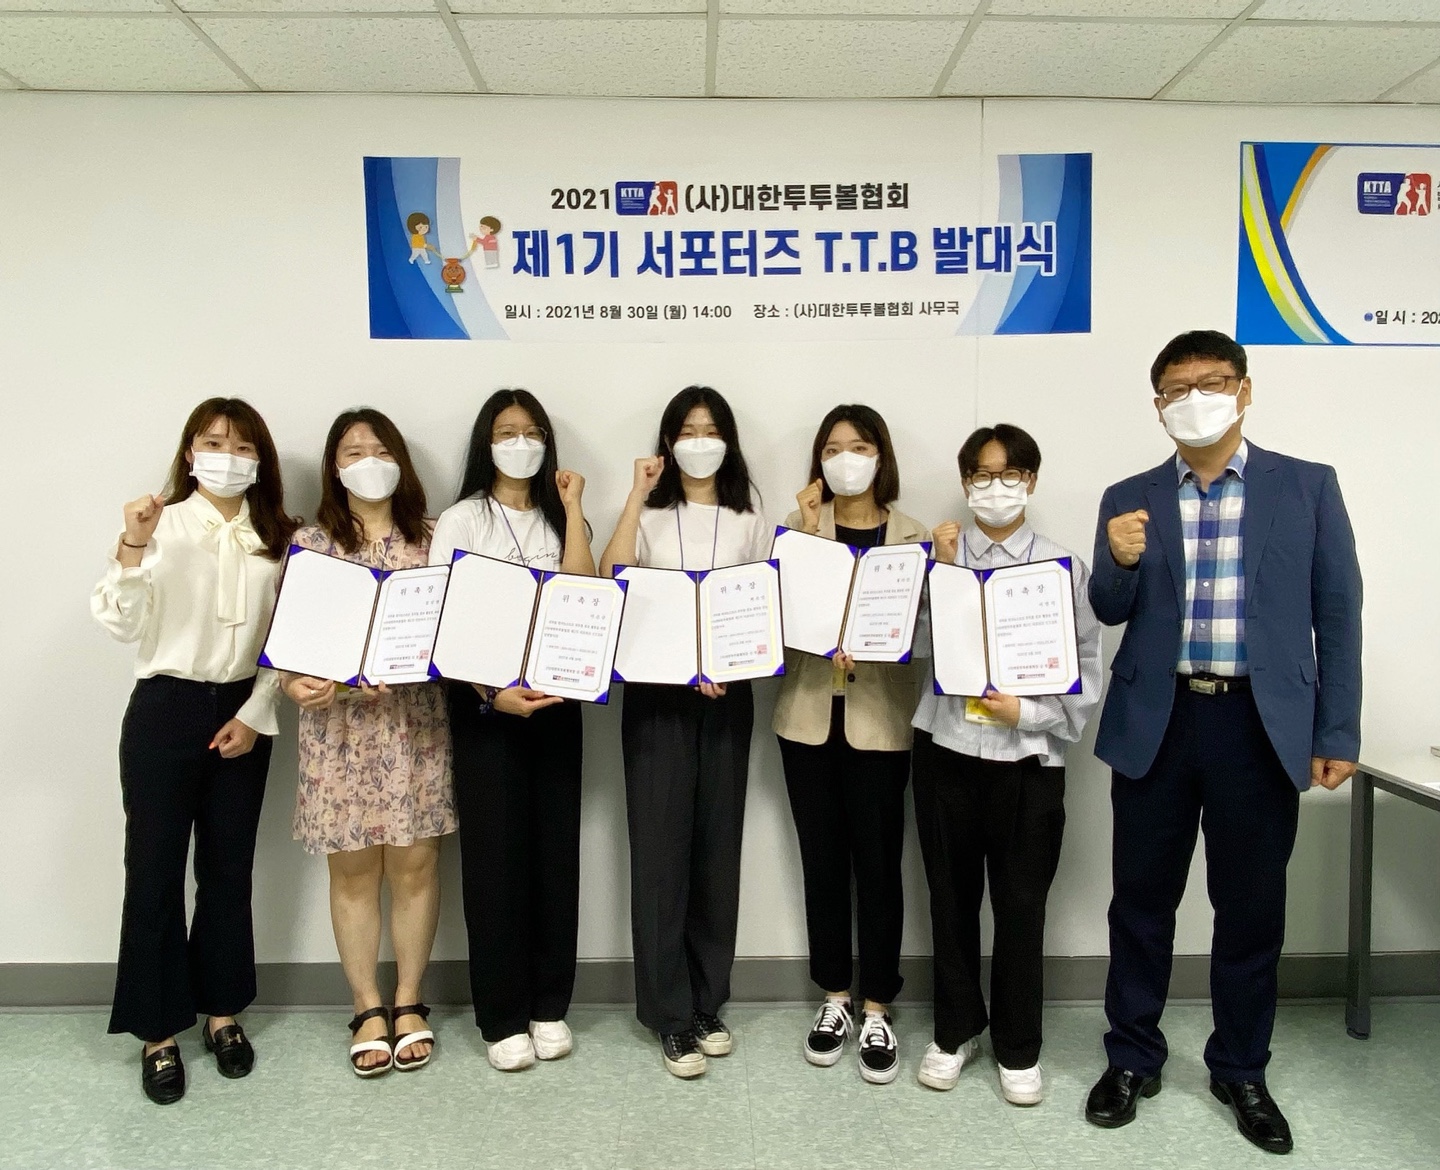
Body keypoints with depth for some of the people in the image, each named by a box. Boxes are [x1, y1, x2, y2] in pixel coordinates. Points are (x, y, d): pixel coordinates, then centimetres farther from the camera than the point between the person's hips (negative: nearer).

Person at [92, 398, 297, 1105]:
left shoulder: (275, 539, 5)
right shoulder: (163, 525, -6)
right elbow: (120, 625, -15)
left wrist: (255, 713, -3)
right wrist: (132, 548, -28)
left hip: (243, 715, 3)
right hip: (165, 710, -3)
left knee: (229, 868, 12)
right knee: (155, 870, 3)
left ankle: (222, 1011, 29)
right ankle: (158, 1032, 19)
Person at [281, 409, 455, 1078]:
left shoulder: (431, 540, 6)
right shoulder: (309, 543, 4)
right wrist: (295, 683, -19)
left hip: (417, 721, 1)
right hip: (340, 726, 0)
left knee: (414, 865, 5)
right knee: (353, 870, 7)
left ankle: (408, 1003, 22)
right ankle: (368, 1009, 22)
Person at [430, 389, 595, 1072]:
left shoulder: (558, 521, 14)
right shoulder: (461, 521, 3)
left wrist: (572, 507, -5)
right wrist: (493, 692, -17)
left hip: (554, 699, 3)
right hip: (484, 702, -3)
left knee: (555, 849, 5)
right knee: (495, 855, 0)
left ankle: (549, 1005, 19)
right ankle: (502, 1018, 13)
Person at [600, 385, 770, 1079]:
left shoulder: (749, 522, 11)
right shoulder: (649, 514, 6)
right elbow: (610, 578, -13)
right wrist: (637, 494, -11)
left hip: (727, 695, 2)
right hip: (656, 693, -2)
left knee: (717, 845, 7)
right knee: (661, 845, -2)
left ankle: (706, 1002, 22)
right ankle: (671, 1016, 9)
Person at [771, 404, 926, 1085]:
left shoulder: (909, 537, 4)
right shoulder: (799, 528, 7)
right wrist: (805, 533, -14)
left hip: (879, 720, -1)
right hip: (810, 715, 2)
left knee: (878, 863, 3)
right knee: (823, 861, 10)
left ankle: (876, 1010, 19)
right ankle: (835, 997, 26)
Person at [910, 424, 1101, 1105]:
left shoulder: (1064, 565, 0)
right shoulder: (938, 557, 2)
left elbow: (1087, 671, -1)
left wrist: (1026, 712, -12)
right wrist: (942, 571, -15)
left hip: (1029, 757, -1)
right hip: (946, 749, 1)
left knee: (1021, 907, 8)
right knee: (951, 898, 13)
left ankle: (1018, 1049, 29)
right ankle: (956, 1030, 34)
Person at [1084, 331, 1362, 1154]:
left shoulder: (1309, 487, 3)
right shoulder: (1129, 500, 5)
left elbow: (1337, 613, 2)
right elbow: (1111, 615, 3)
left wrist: (1338, 731, -3)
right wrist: (1120, 562, -19)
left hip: (1262, 725, -1)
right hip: (1157, 723, 1)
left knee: (1252, 908, 10)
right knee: (1142, 900, 10)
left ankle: (1241, 1070, 30)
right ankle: (1133, 1059, 28)